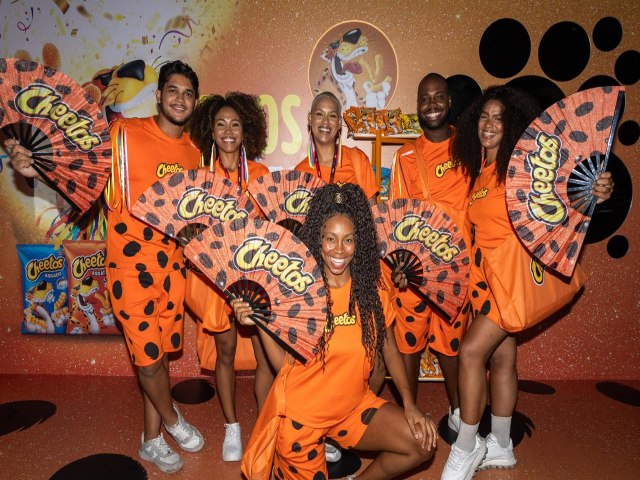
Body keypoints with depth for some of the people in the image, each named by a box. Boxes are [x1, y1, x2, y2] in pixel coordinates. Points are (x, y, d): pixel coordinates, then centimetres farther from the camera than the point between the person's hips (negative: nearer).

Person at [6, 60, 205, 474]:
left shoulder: (194, 152, 7)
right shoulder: (124, 133, -8)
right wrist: (35, 168, -24)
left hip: (172, 263, 5)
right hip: (130, 264, -5)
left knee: (160, 352, 15)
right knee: (149, 356, 0)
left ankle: (152, 439, 34)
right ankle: (171, 417, 32)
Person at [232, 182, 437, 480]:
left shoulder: (371, 287, -8)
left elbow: (388, 348, 1)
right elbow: (285, 362, -12)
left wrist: (410, 406, -6)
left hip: (355, 404, 3)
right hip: (302, 411, -3)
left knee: (422, 444, -8)